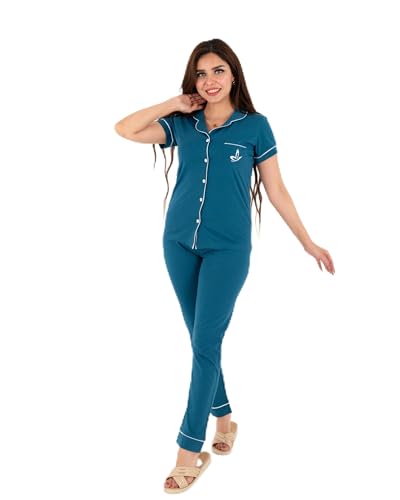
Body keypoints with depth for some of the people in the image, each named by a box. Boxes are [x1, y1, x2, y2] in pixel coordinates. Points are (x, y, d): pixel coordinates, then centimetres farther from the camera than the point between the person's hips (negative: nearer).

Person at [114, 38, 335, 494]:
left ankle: (189, 448, 4)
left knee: (205, 344, -4)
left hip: (228, 247, -3)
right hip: (179, 243, 4)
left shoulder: (255, 126, -1)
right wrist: (174, 105, -3)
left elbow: (276, 191, 3)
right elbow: (124, 130, 0)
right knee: (201, 339, 12)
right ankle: (224, 418, 31)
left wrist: (308, 242, 4)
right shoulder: (182, 124, 6)